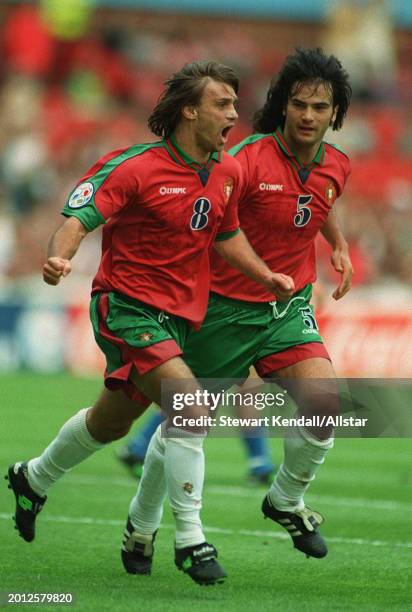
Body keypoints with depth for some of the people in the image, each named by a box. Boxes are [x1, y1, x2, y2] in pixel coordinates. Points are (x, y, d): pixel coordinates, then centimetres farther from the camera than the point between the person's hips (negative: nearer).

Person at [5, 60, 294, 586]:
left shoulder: (228, 173, 4)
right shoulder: (136, 168, -17)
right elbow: (78, 218, -21)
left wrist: (266, 275, 11)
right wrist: (59, 257, -41)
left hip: (178, 317, 8)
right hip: (126, 307, -8)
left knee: (110, 424, 23)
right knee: (192, 404, -25)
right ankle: (190, 540, -17)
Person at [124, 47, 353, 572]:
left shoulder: (337, 167, -1)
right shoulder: (249, 160, -22)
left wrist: (339, 248, 15)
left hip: (290, 307, 4)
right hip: (226, 307, -4)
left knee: (323, 402, -18)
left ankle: (286, 500, 9)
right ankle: (142, 523, 30)